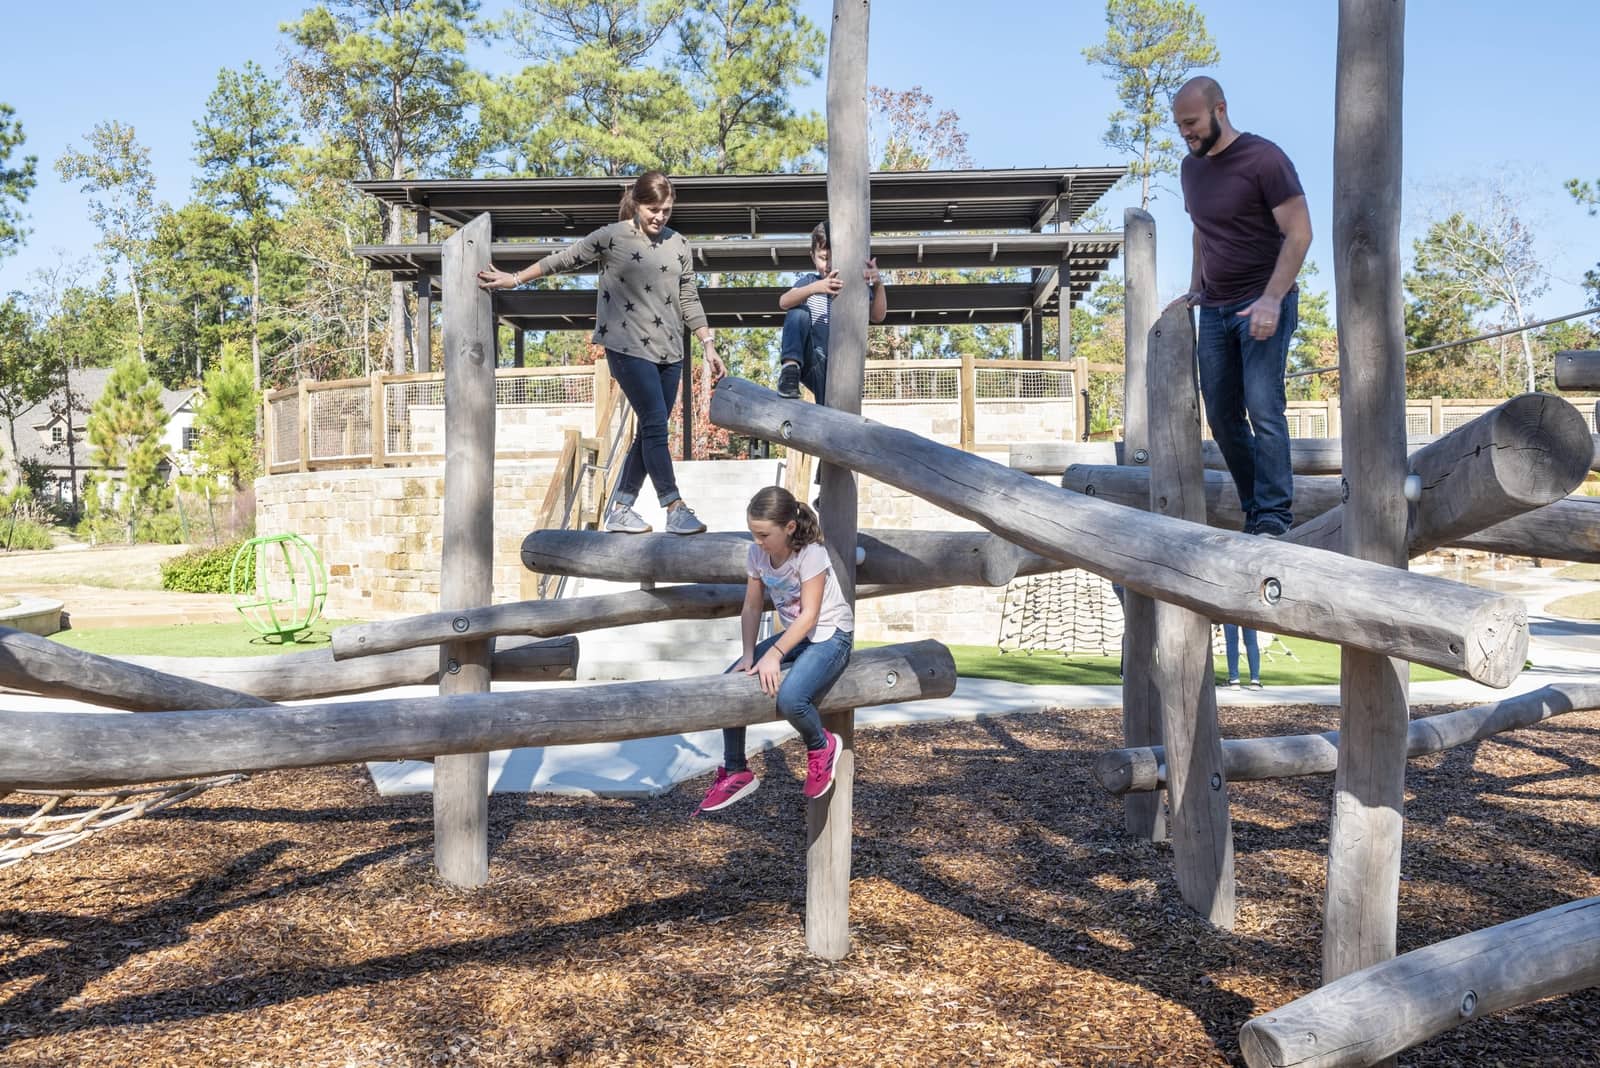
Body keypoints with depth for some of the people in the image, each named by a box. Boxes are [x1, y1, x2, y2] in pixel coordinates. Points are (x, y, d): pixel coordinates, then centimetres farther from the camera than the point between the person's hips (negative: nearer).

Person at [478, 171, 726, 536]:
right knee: (655, 424, -13)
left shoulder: (678, 244, 9)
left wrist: (708, 345, 8)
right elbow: (564, 259, 7)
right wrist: (514, 279, 11)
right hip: (628, 347, -5)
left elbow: (688, 299, 13)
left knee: (651, 432, 5)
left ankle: (620, 510, 14)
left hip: (669, 352, 5)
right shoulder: (612, 237, -3)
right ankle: (676, 509, -13)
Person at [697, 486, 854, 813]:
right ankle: (735, 772, 8)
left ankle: (822, 746, 2)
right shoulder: (757, 555, -5)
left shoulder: (810, 553, -23)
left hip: (830, 635, -7)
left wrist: (774, 654, -28)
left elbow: (809, 614, -23)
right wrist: (749, 655, -12)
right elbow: (752, 608, 0)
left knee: (789, 698, -32)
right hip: (793, 636, 7)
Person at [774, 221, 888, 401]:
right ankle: (790, 367, -28)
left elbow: (878, 316, -11)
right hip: (808, 359, 0)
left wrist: (878, 285, -31)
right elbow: (784, 302, -16)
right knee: (799, 313, -24)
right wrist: (815, 288, -35)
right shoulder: (810, 280, 5)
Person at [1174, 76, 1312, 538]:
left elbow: (1299, 233, -12)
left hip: (1263, 304, -7)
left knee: (1263, 408, -14)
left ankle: (1273, 515, -10)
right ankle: (1255, 510, 12)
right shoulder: (1191, 167, 13)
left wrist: (1271, 300, -21)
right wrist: (1195, 288, 14)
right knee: (1222, 416, 3)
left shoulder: (1263, 158, -8)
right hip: (1215, 310, 7)